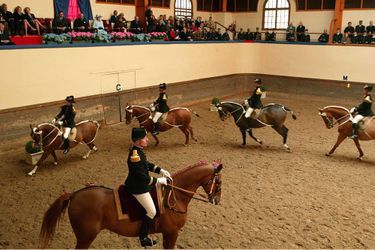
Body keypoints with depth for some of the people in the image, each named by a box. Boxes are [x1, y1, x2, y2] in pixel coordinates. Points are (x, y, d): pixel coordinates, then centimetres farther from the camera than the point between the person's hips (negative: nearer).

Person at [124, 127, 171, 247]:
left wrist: (161, 171, 2)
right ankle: (143, 238, 15)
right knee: (152, 212, -3)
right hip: (137, 188, -10)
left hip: (139, 183, 10)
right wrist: (159, 180, -17)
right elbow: (144, 179, -28)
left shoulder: (138, 150, -1)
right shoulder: (135, 156, -31)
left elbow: (147, 164, 13)